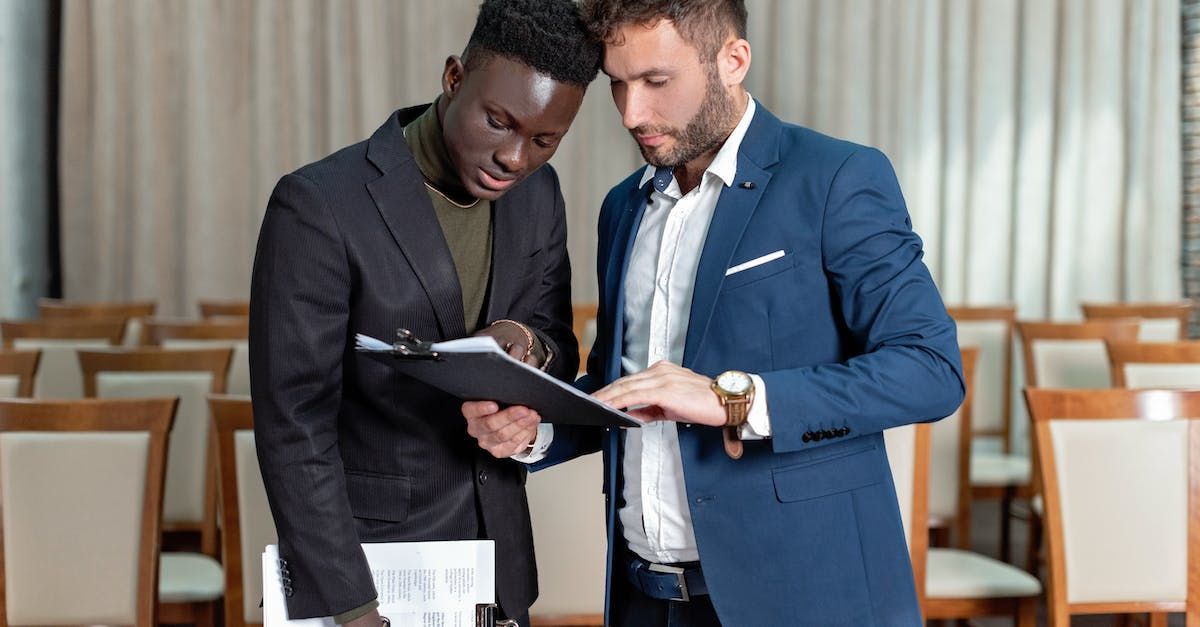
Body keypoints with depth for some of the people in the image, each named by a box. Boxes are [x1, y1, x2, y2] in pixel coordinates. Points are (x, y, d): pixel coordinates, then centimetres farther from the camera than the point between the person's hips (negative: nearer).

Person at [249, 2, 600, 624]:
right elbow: (294, 428, -19)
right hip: (360, 564, -5)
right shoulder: (318, 205, -18)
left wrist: (532, 345, -16)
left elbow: (560, 354, 7)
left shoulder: (539, 194, -1)